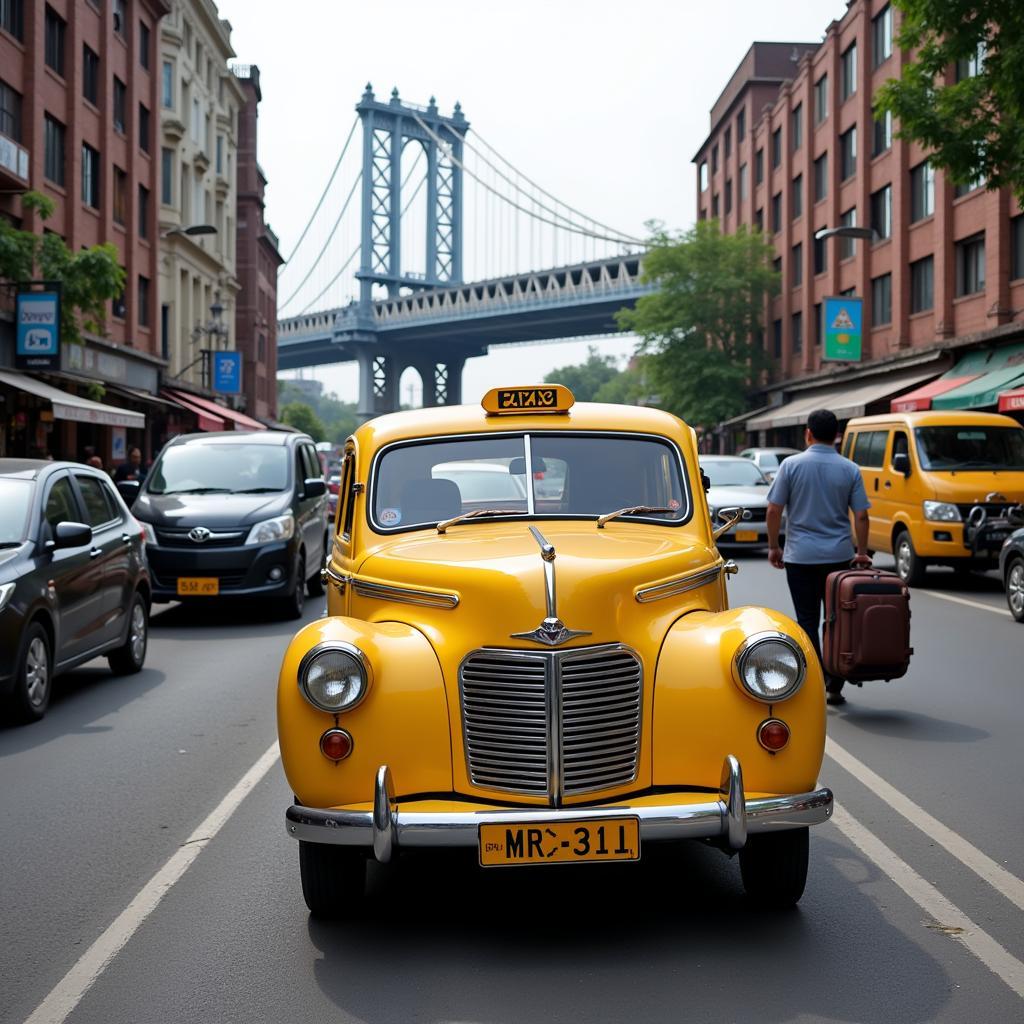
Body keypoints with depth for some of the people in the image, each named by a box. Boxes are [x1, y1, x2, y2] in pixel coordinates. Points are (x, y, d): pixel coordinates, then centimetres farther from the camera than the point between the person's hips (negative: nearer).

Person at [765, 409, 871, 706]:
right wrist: (862, 553, 8)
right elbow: (861, 516, -1)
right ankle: (835, 685, 13)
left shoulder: (792, 465, -5)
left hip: (800, 556, -2)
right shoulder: (850, 469, 1)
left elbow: (774, 510, -6)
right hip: (839, 555, 2)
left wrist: (773, 546, 5)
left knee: (808, 621, 4)